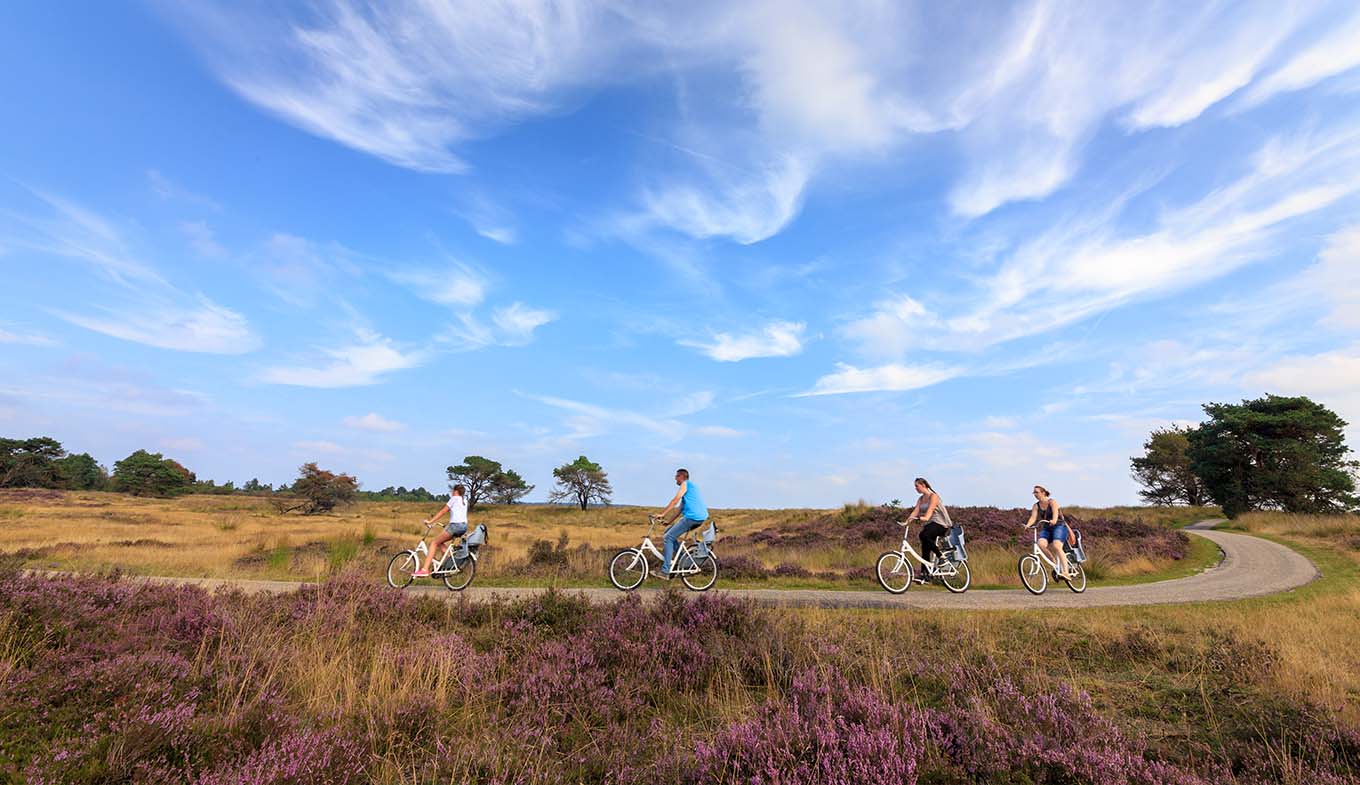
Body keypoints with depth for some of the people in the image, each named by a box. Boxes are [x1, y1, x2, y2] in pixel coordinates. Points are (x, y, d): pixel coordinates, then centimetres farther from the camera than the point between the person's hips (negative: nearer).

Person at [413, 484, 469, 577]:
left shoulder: (454, 498, 2)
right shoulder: (464, 500, 23)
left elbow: (443, 511, -2)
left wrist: (430, 521, -1)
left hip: (455, 525, -7)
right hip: (464, 526, 8)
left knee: (434, 543, 0)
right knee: (439, 542, 20)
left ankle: (425, 569, -8)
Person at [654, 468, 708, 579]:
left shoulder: (686, 484, 0)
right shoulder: (691, 487, 28)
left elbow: (675, 501, -11)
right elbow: (680, 508, 25)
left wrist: (662, 514, -9)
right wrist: (669, 521, 20)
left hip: (692, 517, -9)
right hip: (700, 518, 9)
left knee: (669, 537, -8)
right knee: (670, 533, 16)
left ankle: (665, 572, -12)